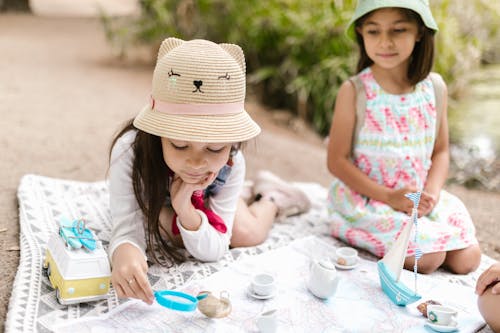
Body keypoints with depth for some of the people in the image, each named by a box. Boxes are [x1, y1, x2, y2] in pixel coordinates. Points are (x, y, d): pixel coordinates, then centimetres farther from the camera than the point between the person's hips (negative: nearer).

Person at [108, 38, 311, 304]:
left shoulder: (231, 163, -39)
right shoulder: (130, 152, -47)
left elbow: (213, 252, -32)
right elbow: (127, 233, -46)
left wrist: (185, 208, -52)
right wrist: (125, 252, -71)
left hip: (200, 201, 1)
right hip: (155, 203, 0)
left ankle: (270, 199, 37)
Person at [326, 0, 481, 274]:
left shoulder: (435, 88, -2)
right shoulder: (353, 91, -14)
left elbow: (440, 151, 6)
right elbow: (337, 160, -12)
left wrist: (431, 192, -13)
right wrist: (389, 196, -19)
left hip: (422, 197, 5)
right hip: (367, 198, -4)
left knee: (466, 260, -2)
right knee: (427, 259, -18)